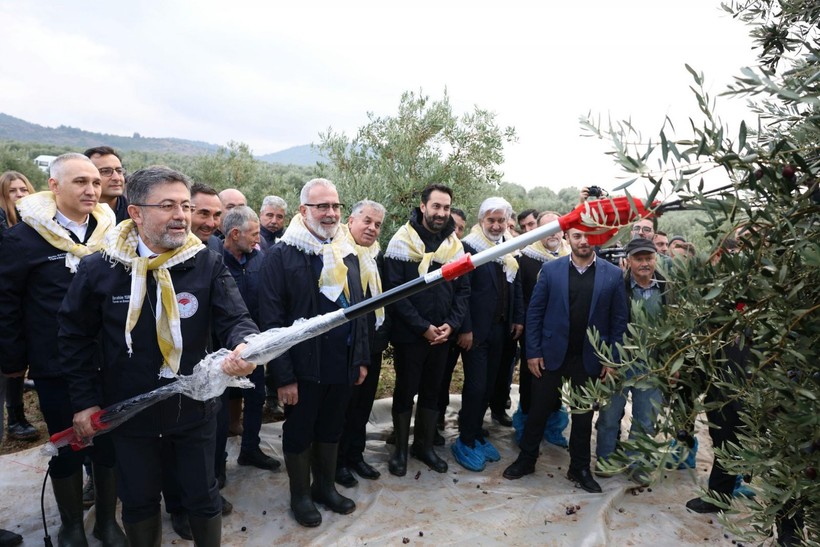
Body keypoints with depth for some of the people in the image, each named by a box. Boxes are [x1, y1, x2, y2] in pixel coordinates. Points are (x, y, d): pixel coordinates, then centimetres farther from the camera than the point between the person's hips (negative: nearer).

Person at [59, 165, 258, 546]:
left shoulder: (208, 265, -10)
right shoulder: (98, 270, -9)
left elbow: (236, 319, -17)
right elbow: (75, 337, 1)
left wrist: (244, 346, -40)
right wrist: (84, 400, 0)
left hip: (195, 409, 0)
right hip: (129, 412, 1)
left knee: (202, 498, 15)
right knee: (138, 501, 20)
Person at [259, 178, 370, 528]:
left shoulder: (347, 253, 8)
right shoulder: (283, 255, -11)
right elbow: (271, 320, -14)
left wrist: (361, 358, 10)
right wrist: (284, 375, -15)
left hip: (342, 365, 5)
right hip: (304, 368, -5)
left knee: (331, 430, 20)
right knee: (299, 433, 13)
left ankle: (325, 486, 40)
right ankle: (300, 495, 33)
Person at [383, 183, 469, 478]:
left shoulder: (455, 245, 4)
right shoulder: (402, 241, -11)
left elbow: (462, 289, 6)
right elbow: (394, 290, -15)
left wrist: (451, 324, -9)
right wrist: (423, 327, -17)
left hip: (442, 336, 5)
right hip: (409, 335, -4)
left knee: (432, 391, 16)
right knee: (405, 391, 9)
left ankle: (425, 445, 34)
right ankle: (400, 448, 27)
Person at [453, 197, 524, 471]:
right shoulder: (469, 246, -11)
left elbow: (516, 287, 16)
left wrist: (518, 319, 8)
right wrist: (465, 329, -17)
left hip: (500, 329, 6)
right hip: (475, 331, -6)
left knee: (488, 385, 13)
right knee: (475, 386, -2)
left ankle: (476, 433, 27)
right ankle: (465, 441, 14)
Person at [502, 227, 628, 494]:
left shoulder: (613, 274, -2)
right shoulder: (550, 269, -2)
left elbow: (619, 319, 1)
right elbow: (535, 312, -2)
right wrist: (533, 351, -6)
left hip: (589, 359, 1)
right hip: (552, 354, 0)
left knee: (583, 415, 13)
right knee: (538, 410, 10)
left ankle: (580, 468, 30)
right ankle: (526, 460, 28)